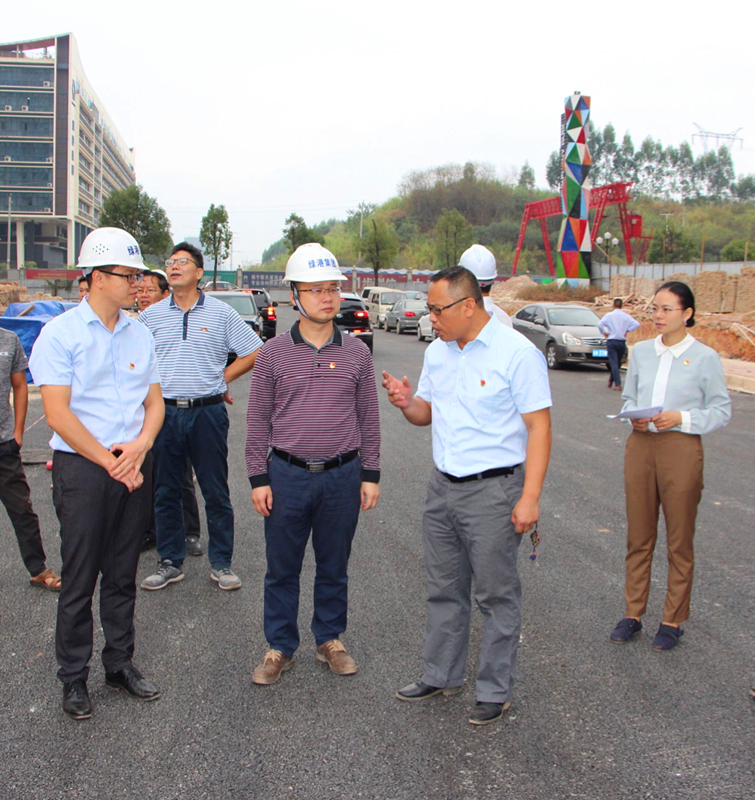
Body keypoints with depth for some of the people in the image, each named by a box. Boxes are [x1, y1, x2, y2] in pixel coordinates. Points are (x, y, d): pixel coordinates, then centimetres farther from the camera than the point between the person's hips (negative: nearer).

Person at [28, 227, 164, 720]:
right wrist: (111, 463, -13)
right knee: (80, 580, 4)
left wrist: (140, 447, -10)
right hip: (81, 469, -5)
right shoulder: (60, 334, -7)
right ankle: (74, 679, 18)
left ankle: (120, 664, 27)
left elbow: (155, 403, 10)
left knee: (123, 576, 13)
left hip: (134, 469, 5)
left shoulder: (139, 335, 9)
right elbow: (58, 413, -12)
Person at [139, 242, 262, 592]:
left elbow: (254, 353, 6)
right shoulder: (150, 316, 8)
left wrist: (222, 378, 3)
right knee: (165, 491, 9)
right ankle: (170, 562, 21)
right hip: (164, 412, 2)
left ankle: (221, 563, 16)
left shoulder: (221, 313, 2)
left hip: (207, 412, -2)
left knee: (216, 492, 4)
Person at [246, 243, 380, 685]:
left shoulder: (357, 352, 3)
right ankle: (281, 647, 24)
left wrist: (370, 475, 4)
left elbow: (369, 418, 7)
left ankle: (331, 639, 31)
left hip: (342, 475, 1)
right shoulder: (274, 353, 0)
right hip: (287, 475, -1)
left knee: (335, 566, 13)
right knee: (282, 569, 8)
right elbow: (258, 420, 3)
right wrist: (258, 479, -2)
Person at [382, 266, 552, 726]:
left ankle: (496, 691, 19)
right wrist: (407, 403, -6)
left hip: (493, 489, -7)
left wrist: (530, 497, -19)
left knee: (497, 596, 4)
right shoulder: (437, 352, 9)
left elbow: (539, 426, -14)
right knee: (444, 590, 17)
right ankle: (442, 676, 32)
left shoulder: (517, 353, -13)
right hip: (443, 486, 7)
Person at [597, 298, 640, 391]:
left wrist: (604, 333, -1)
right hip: (622, 342, 2)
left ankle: (618, 384, -15)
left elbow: (600, 324, -15)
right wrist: (627, 330, 1)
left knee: (614, 363, -5)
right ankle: (611, 381, 28)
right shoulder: (626, 316, 2)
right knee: (617, 363, 17)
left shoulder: (609, 315, -3)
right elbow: (636, 324, -10)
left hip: (611, 341, -2)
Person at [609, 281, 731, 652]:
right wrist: (633, 417, -7)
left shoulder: (704, 357, -3)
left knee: (679, 541, 5)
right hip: (640, 445, 4)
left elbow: (721, 410, -1)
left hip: (680, 448, -3)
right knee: (638, 536, 10)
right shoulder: (640, 351, 8)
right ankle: (633, 614, 22)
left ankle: (673, 621, 19)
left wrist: (681, 418, -16)